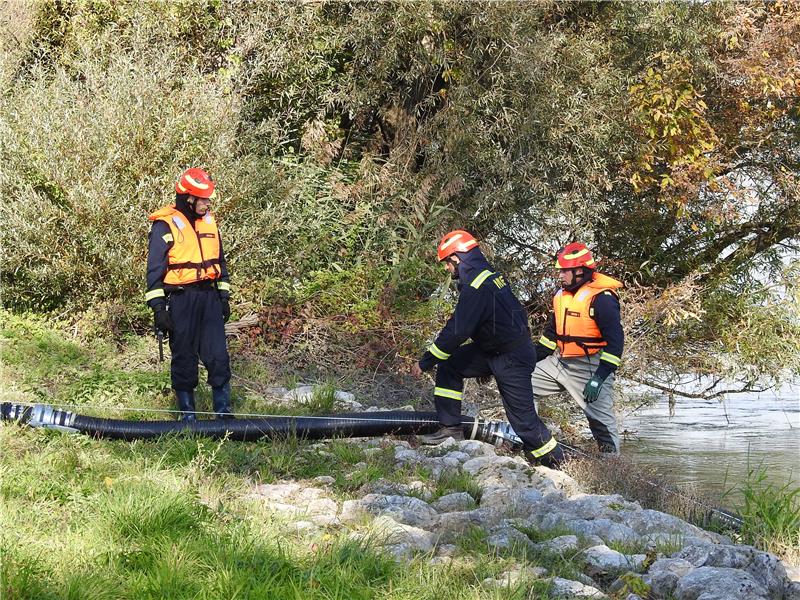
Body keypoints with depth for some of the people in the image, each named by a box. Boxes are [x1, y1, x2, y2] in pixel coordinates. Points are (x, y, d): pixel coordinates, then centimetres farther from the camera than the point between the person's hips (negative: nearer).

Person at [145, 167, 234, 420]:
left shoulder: (209, 222, 12)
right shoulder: (165, 225, -7)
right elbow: (155, 268, -8)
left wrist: (224, 296, 17)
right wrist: (158, 307, -12)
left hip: (209, 297, 5)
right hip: (181, 299, -5)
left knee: (218, 356, 0)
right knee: (184, 357, 3)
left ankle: (223, 411, 6)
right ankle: (187, 413, 12)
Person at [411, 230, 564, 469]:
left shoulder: (475, 288, -24)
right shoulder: (490, 275, 7)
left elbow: (456, 332, -25)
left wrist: (425, 362, -15)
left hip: (512, 359, -10)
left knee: (523, 416, -3)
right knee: (448, 366, 7)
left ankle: (554, 460, 9)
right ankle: (451, 428, 10)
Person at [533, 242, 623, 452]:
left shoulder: (601, 298, -16)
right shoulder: (562, 295, 10)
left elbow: (615, 340, -19)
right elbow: (552, 333, 22)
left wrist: (599, 378, -23)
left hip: (589, 369, -8)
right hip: (559, 362, 8)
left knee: (601, 419, -5)